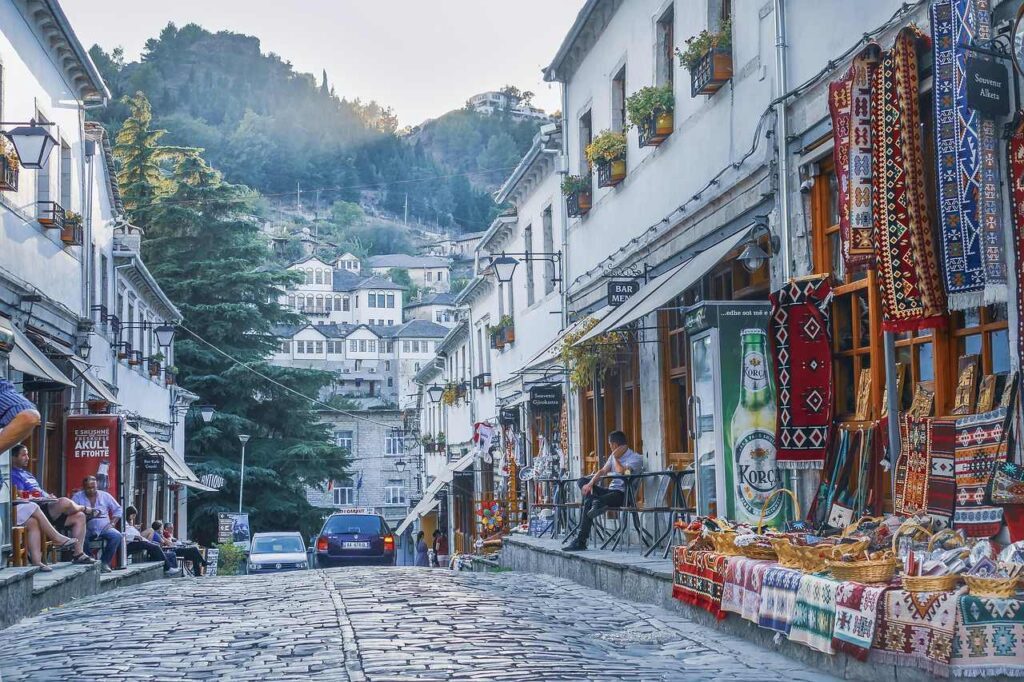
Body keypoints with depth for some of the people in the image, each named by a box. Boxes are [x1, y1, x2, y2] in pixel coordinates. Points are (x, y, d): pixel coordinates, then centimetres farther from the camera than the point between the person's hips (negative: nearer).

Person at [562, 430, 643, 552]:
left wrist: (616, 458, -10)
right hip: (611, 490, 9)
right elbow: (602, 471, 12)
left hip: (622, 494, -9)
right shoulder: (614, 456, 19)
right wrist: (590, 483, -6)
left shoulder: (635, 458, -8)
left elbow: (622, 473, -25)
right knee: (582, 481, -12)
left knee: (588, 503, -31)